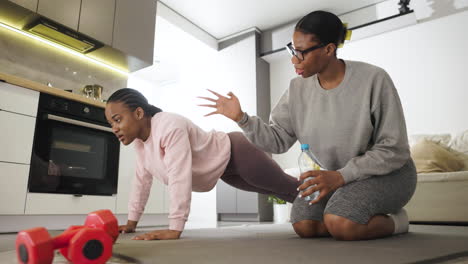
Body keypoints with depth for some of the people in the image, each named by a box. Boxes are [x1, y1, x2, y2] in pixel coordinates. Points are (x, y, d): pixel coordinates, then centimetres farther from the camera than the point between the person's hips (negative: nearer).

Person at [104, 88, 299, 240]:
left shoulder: (170, 126, -35)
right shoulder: (139, 140, -5)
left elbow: (180, 177, -41)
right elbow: (142, 180, 3)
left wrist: (174, 230, -42)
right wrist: (131, 222, 5)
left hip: (235, 152, -9)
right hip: (222, 167, 9)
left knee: (289, 188, 7)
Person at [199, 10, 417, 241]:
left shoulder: (373, 79, -20)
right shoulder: (298, 88, -6)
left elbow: (393, 149, -18)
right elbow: (278, 140, -5)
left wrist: (341, 176, -28)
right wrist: (241, 118, -20)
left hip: (388, 172, -4)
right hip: (336, 175, 5)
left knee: (339, 223, -29)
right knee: (304, 226, -15)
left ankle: (395, 221, 2)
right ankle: (372, 217, 7)